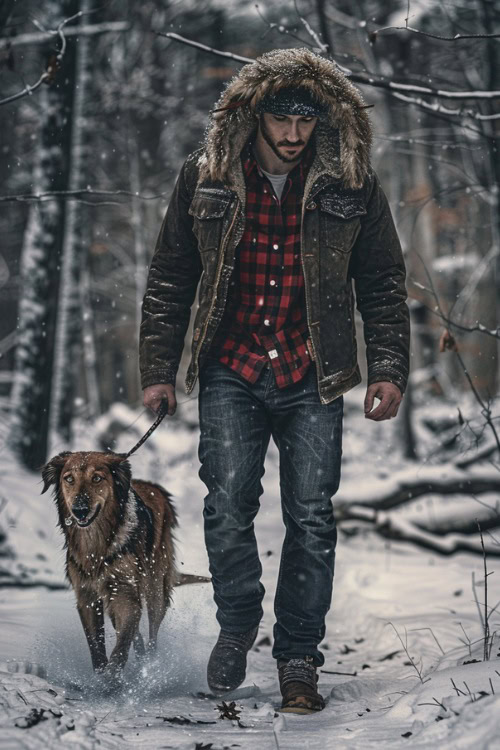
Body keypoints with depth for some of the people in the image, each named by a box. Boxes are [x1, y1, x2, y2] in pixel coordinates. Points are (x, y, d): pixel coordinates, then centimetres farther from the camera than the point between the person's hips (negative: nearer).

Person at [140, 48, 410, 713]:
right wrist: (158, 370, 4)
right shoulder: (205, 179, -1)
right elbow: (170, 281, 6)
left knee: (311, 516, -2)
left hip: (311, 378, 0)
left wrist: (388, 370, -1)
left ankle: (298, 655, 13)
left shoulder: (352, 185, -3)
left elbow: (383, 285, 6)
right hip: (231, 371, 0)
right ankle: (236, 626, 18)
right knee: (228, 503, -8)